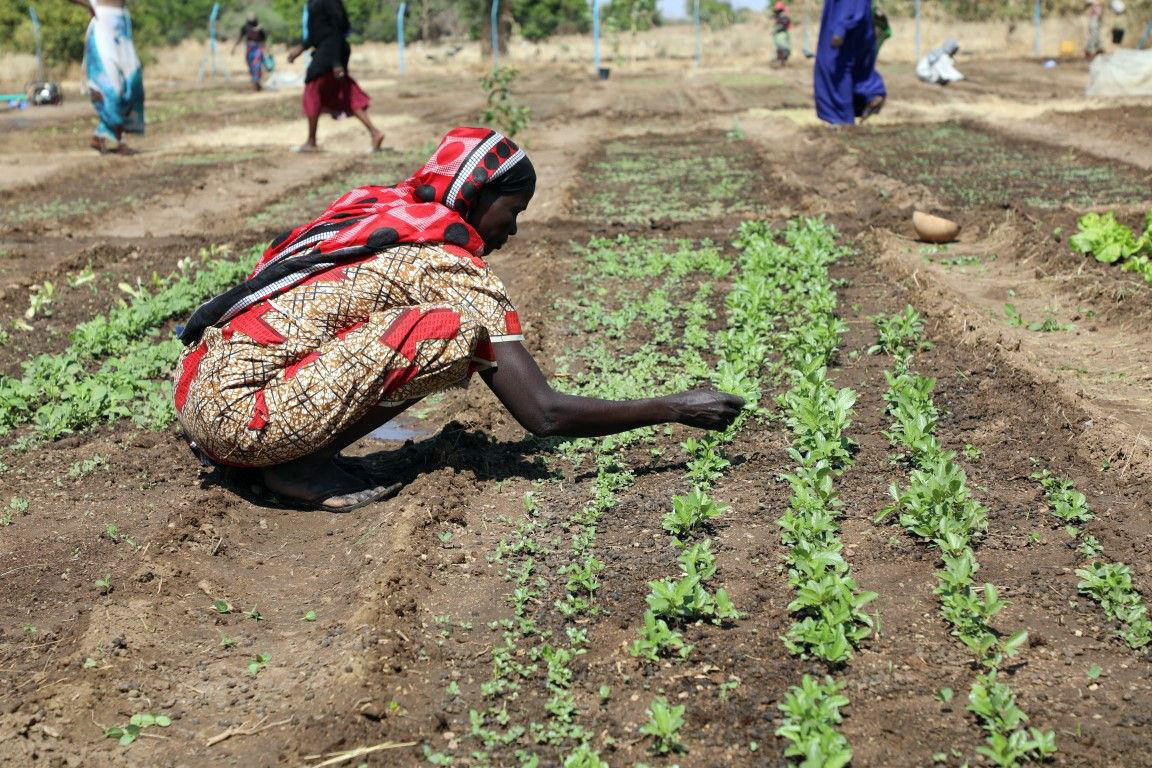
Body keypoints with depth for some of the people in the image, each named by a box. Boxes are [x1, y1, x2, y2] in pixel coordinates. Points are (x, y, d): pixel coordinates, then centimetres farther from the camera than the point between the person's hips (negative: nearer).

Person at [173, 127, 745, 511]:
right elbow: (545, 415, -11)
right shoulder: (453, 268, -9)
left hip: (195, 395, 9)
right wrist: (673, 409, -2)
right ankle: (304, 468, -7)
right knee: (451, 331, -14)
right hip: (242, 416, -9)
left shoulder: (376, 209, 14)